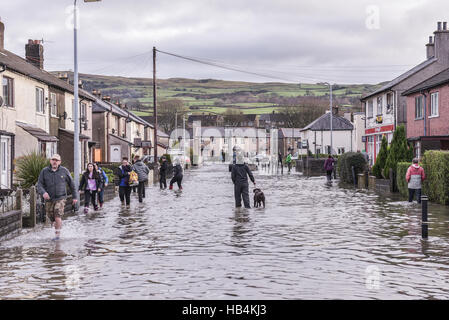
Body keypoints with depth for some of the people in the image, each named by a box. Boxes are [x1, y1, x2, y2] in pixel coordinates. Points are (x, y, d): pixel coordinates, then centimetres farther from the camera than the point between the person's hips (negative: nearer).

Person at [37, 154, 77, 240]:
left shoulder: (64, 171, -3)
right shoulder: (44, 171, -2)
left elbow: (71, 184, 7)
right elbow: (39, 184, -6)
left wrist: (74, 197, 9)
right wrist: (43, 192, -27)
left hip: (60, 198, -2)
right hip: (49, 199, 3)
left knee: (58, 217, -16)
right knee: (52, 218, 13)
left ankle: (57, 235, -5)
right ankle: (59, 224, 44)